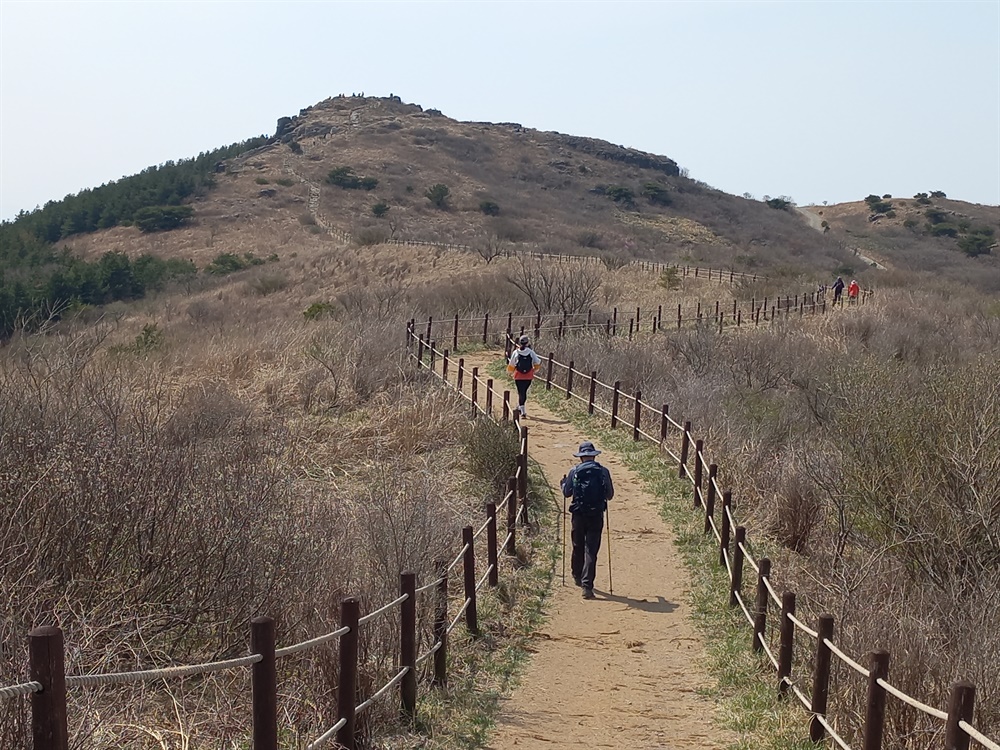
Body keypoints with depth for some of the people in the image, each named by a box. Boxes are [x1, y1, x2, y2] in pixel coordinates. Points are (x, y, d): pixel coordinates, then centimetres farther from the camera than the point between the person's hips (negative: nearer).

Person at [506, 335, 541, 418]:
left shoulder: (515, 352, -5)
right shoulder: (531, 352, -4)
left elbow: (511, 365, 3)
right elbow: (538, 363, -2)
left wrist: (510, 372, 22)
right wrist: (534, 369, 18)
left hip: (518, 376, -1)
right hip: (529, 377, 1)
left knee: (521, 393, 2)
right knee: (524, 392, 18)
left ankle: (522, 411, -8)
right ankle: (520, 407, 32)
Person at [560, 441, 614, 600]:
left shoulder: (574, 472, -2)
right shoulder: (603, 472, -2)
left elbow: (566, 493, 9)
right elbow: (610, 495, 6)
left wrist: (563, 482, 29)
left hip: (579, 515, 1)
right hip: (597, 515, -1)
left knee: (578, 547, 20)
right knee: (591, 551, -1)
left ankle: (577, 577, 37)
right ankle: (587, 585, -10)